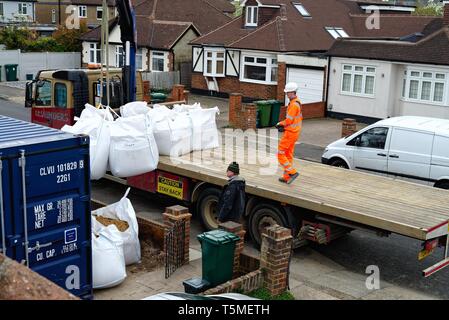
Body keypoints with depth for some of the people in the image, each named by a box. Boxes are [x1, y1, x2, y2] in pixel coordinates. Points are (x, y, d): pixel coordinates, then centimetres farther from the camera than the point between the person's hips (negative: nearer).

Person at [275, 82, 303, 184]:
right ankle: (286, 177, 20)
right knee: (288, 155, 14)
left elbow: (289, 121, -23)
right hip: (295, 132, 10)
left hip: (290, 133, -10)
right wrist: (283, 126, 10)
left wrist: (279, 124, -3)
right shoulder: (297, 103, 12)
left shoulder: (294, 104, -21)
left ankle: (292, 172, -5)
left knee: (280, 154, -3)